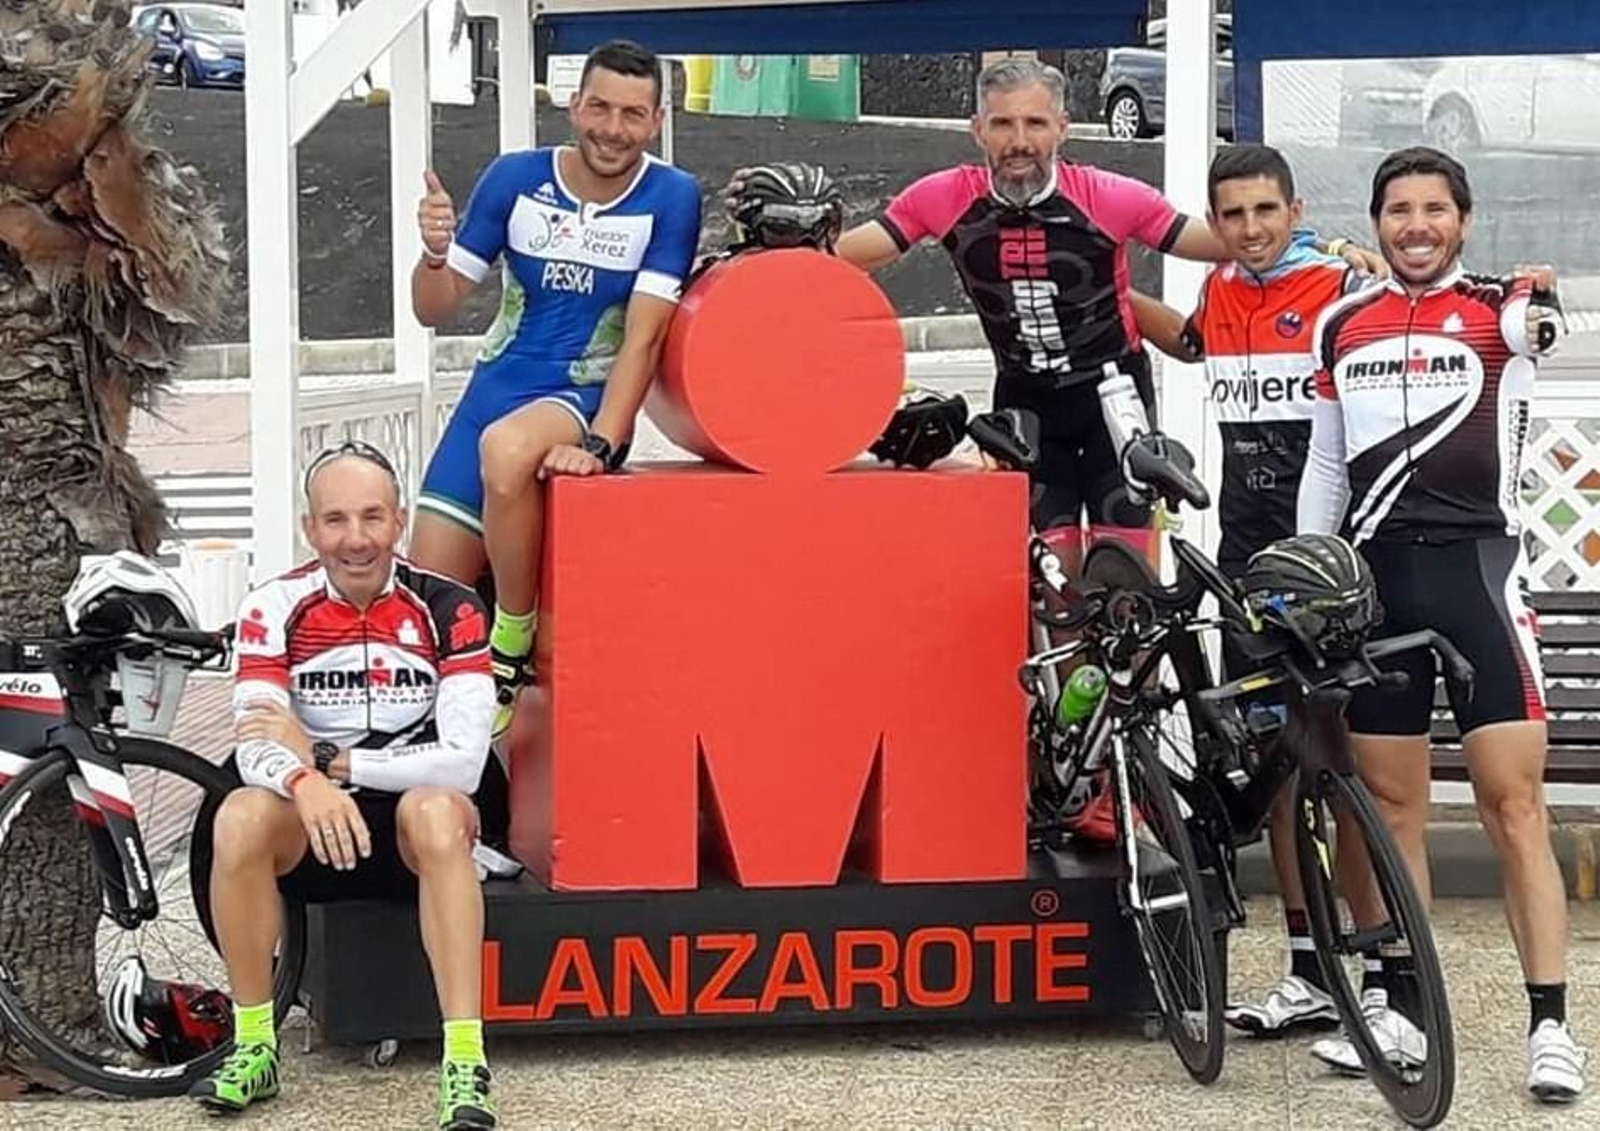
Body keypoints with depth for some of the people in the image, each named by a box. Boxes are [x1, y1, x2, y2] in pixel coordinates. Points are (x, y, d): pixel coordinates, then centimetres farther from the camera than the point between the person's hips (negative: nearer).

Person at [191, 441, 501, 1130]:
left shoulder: (447, 609, -10)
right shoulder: (275, 609, -6)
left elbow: (463, 762, -18)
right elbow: (256, 747, -17)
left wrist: (326, 755, -20)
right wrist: (307, 783, -40)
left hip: (417, 836, -2)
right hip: (311, 830, 2)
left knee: (435, 809, -35)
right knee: (242, 817, -29)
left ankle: (465, 1064, -36)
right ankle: (254, 1047, -14)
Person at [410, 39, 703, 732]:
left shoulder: (670, 198, -8)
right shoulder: (515, 178, -2)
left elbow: (643, 336, -14)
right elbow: (433, 310, 3)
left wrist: (599, 446, -25)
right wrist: (435, 253, -19)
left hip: (585, 397, -4)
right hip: (494, 388, 4)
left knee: (506, 449, -38)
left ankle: (512, 652, -19)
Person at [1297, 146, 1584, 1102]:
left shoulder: (1497, 308, 2)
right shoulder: (1342, 326, 13)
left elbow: (1540, 333, -22)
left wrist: (1540, 312, -43)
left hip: (1476, 563, -4)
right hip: (1373, 571, 4)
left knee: (1515, 801, -7)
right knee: (1391, 804, 7)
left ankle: (1552, 1024, -4)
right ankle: (1403, 1008, 16)